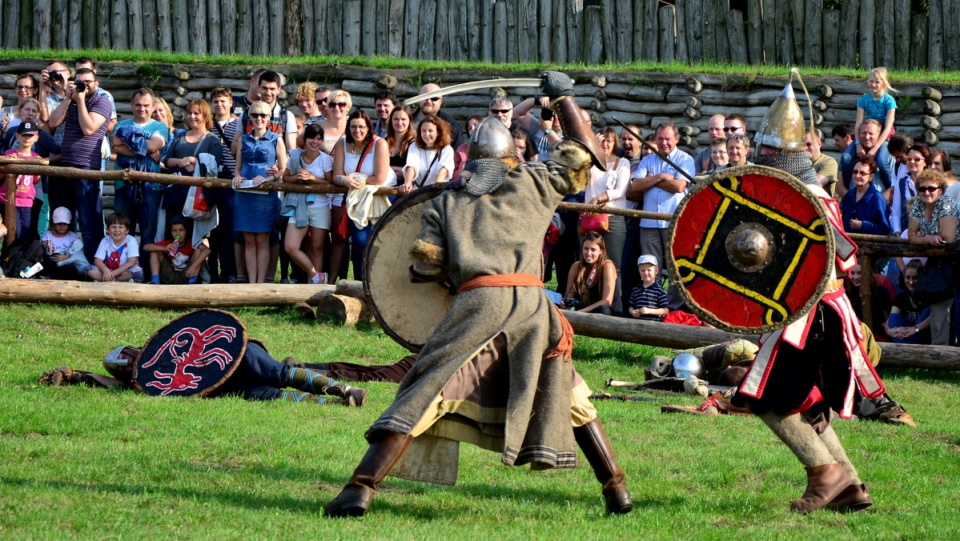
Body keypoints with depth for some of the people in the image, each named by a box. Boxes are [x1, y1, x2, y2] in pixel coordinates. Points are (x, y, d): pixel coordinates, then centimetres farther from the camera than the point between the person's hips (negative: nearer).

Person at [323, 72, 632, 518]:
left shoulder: (444, 202, 19)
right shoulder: (532, 185, 19)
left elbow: (424, 268, 10)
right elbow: (582, 154, 31)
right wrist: (563, 97, 41)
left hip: (476, 303, -1)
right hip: (532, 303, 1)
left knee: (422, 394, -5)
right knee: (572, 398, 19)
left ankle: (361, 489, -19)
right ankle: (617, 491, 16)